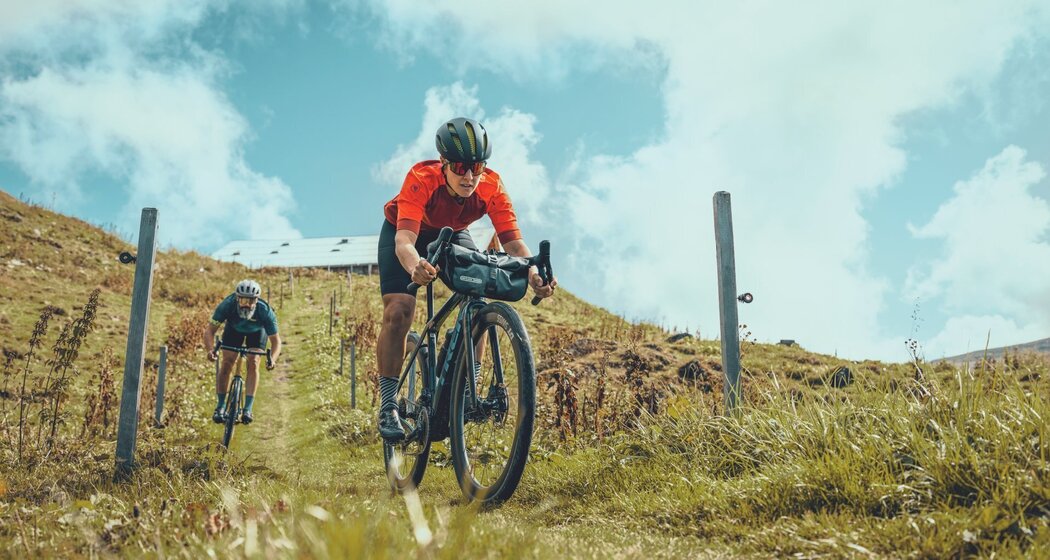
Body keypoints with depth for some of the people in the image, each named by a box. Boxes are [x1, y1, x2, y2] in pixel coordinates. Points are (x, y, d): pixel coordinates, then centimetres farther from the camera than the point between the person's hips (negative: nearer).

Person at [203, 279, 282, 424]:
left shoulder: (265, 311, -40)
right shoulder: (227, 305, -39)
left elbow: (276, 340, -33)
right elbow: (209, 331, -35)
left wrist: (272, 358, -53)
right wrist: (210, 350, -55)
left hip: (257, 331, -1)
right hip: (234, 328, 1)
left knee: (253, 363, -18)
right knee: (227, 363, -13)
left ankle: (248, 409, -14)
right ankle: (220, 406, -2)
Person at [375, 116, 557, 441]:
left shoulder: (491, 186, -31)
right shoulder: (422, 179, -39)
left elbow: (513, 241, -35)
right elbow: (405, 239, -49)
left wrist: (533, 274, -55)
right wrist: (415, 268, -72)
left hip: (452, 234, 3)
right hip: (402, 231, -3)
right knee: (398, 313, -19)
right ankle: (388, 406, -10)